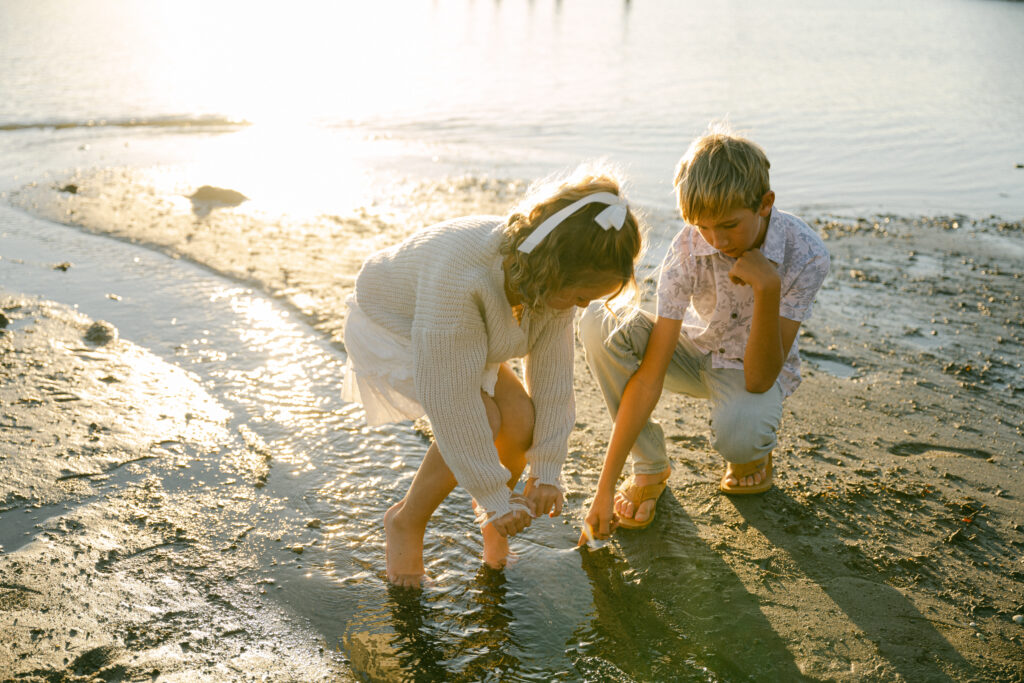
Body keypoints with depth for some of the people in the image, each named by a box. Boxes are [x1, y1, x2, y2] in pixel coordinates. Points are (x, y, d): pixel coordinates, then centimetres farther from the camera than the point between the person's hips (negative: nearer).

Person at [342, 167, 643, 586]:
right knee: (481, 420, -26)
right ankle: (405, 521, -1)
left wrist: (547, 471, -15)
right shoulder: (462, 276, -44)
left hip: (461, 336, 6)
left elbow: (551, 372, -15)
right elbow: (451, 397, -39)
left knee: (523, 420, -15)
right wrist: (495, 497, -32)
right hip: (389, 328, -6)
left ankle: (490, 513, 17)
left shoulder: (556, 280, -22)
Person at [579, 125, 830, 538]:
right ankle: (650, 467, -9)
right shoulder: (688, 250, -25)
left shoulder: (806, 256, -28)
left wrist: (768, 289, -43)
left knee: (736, 433, -39)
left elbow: (758, 379, -29)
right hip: (696, 354, 2)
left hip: (760, 368, -2)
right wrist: (606, 486, -29)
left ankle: (754, 452, 3)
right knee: (597, 324, -27)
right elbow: (649, 376, -27)